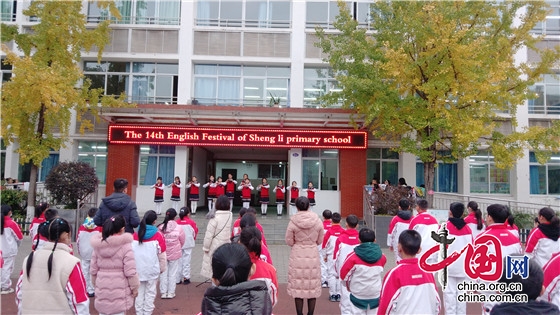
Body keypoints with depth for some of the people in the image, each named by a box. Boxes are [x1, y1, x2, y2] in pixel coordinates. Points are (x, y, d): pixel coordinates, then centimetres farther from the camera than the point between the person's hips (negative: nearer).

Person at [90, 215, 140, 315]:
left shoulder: (98, 246, 2)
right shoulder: (125, 246, -14)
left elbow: (93, 270, 8)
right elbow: (130, 271, -15)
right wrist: (135, 287, -2)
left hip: (102, 290, 5)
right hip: (119, 290, -5)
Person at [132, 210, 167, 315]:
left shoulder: (135, 235, 1)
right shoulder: (158, 235, -10)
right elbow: (162, 255, -5)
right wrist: (162, 268, 9)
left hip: (138, 269, 3)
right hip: (152, 269, -3)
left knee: (139, 292, 13)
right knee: (150, 293, 7)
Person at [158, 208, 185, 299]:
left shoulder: (160, 228, -11)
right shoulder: (178, 228, -14)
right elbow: (182, 241, -3)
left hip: (163, 253, 2)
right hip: (175, 254, -1)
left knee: (163, 273, 13)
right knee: (173, 273, 10)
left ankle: (163, 292, 18)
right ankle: (171, 292, 15)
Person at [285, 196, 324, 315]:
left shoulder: (293, 222, -12)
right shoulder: (317, 221, -7)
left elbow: (289, 241, -6)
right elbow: (320, 240, 1)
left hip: (297, 256, -2)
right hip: (313, 256, 2)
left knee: (298, 285, 9)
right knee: (313, 286, 13)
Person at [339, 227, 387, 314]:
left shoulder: (353, 256, -17)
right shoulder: (381, 256, -7)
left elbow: (344, 274, -10)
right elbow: (380, 271, 9)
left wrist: (348, 285, 9)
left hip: (358, 295, -2)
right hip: (375, 295, 3)